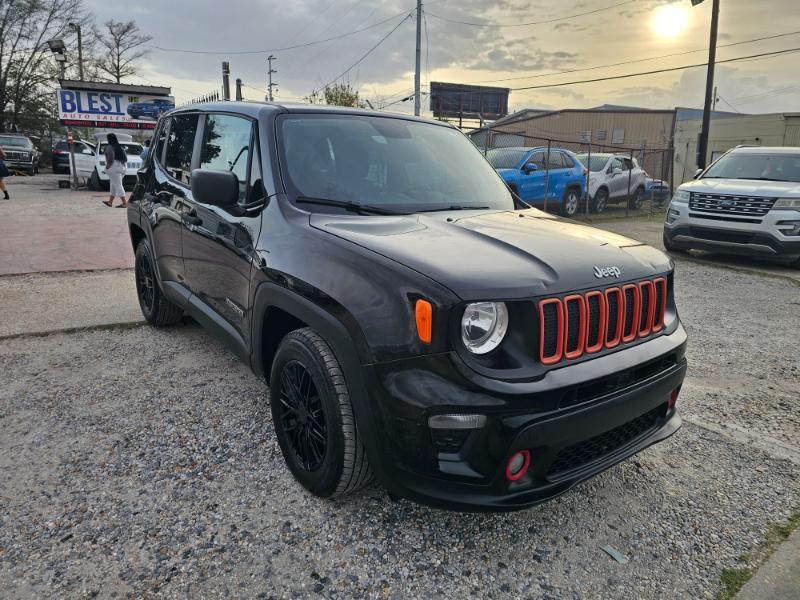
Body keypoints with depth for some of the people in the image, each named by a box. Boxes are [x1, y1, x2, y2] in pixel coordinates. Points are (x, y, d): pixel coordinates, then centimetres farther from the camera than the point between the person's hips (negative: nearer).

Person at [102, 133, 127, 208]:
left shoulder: (109, 147, -7)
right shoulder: (120, 147, 16)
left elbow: (110, 159, -17)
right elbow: (125, 158, 13)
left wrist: (107, 166, -8)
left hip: (114, 167, -8)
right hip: (123, 167, 8)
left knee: (118, 185, -7)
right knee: (114, 184, 17)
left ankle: (125, 203, -12)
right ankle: (110, 202, 24)